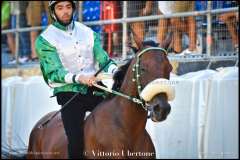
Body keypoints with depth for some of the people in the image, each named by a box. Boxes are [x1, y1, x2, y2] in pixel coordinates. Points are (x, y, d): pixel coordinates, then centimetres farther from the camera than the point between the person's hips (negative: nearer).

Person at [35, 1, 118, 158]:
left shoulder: (88, 32, 12)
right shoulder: (44, 40, -2)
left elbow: (104, 60, 6)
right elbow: (54, 73, -12)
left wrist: (115, 71, -18)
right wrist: (78, 78, -30)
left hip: (94, 89, 4)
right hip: (68, 92, -4)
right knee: (76, 142, -19)